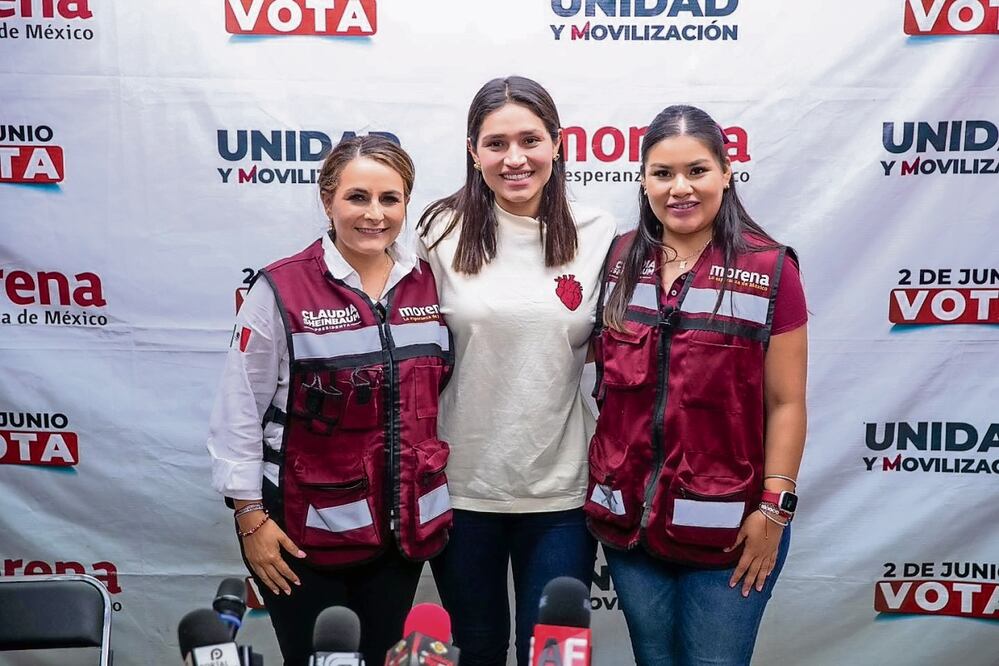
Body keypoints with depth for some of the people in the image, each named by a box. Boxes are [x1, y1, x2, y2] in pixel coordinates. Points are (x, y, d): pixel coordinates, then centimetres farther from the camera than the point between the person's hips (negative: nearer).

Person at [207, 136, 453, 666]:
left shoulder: (426, 284, 3)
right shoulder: (282, 289, -12)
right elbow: (237, 413, -9)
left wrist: (434, 482, 11)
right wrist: (250, 517, -10)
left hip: (405, 524, 4)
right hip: (308, 528, -4)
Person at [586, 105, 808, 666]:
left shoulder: (768, 268, -7)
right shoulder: (621, 260, 4)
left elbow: (785, 403, -6)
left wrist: (774, 508, -10)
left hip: (726, 528, -3)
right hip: (630, 520, 4)